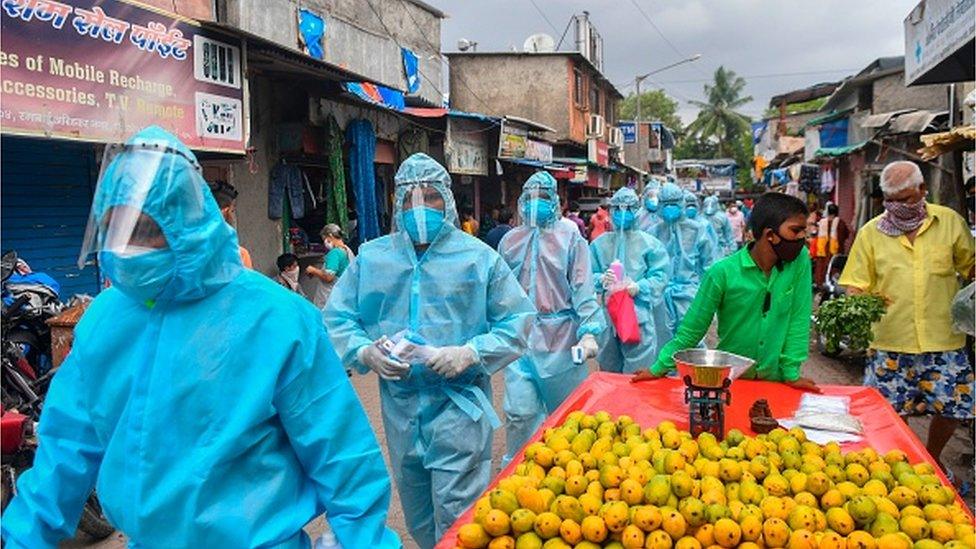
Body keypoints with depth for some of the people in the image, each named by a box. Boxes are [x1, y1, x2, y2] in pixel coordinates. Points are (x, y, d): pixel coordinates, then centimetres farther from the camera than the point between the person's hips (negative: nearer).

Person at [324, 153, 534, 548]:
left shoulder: (479, 256, -1)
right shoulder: (371, 257, 5)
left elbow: (518, 322, -2)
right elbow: (337, 319, 7)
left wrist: (471, 353, -17)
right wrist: (365, 352, -13)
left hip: (459, 406, -3)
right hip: (399, 407, 4)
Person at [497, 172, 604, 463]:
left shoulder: (570, 237, 1)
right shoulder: (510, 240, 10)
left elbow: (583, 287, -7)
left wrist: (588, 332, -18)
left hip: (560, 336, -2)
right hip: (519, 336, 2)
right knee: (520, 412, 0)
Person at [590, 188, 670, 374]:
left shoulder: (649, 243, 0)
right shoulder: (599, 244, 9)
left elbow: (659, 276, -4)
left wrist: (639, 287, -20)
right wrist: (601, 279, -12)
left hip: (639, 317, -3)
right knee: (608, 370, 15)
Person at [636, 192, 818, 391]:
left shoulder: (800, 261, -9)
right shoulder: (723, 272, -16)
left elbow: (798, 319, -5)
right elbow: (693, 327, -8)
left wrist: (792, 372, -7)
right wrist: (660, 367, -8)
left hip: (775, 380, 2)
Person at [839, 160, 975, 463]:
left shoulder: (950, 222, 4)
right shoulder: (870, 233, 1)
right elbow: (855, 284, 1)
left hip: (944, 339, 1)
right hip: (890, 341, -1)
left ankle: (931, 459, 37)